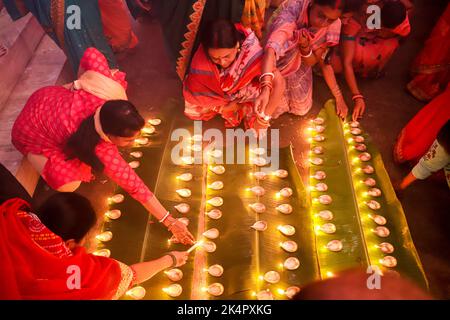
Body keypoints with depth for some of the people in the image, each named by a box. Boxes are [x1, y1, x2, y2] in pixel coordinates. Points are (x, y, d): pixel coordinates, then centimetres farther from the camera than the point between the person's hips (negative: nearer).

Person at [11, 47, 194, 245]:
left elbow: (91, 54, -18)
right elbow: (134, 186, -34)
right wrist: (170, 222, -25)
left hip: (49, 98, 5)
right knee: (69, 183, -26)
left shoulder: (110, 90, -32)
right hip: (32, 133, -5)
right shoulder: (102, 150, -41)